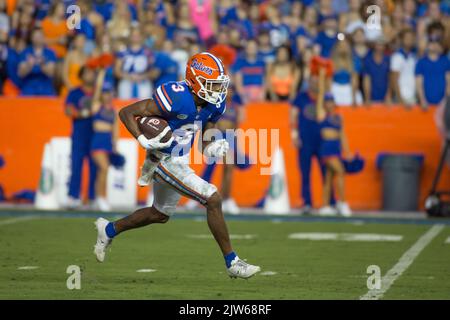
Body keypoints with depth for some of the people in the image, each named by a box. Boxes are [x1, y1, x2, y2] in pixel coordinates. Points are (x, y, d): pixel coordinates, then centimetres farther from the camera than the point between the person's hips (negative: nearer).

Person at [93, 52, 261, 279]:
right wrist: (143, 141, -34)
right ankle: (231, 262, -6)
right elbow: (126, 113, -23)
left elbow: (205, 142, 8)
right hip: (165, 162, -9)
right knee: (213, 199, -15)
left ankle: (110, 230, 45)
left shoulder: (214, 104, -5)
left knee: (160, 214, 25)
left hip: (180, 161, 9)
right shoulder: (176, 98, -28)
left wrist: (214, 148, -14)